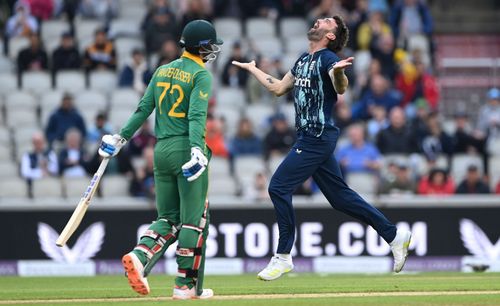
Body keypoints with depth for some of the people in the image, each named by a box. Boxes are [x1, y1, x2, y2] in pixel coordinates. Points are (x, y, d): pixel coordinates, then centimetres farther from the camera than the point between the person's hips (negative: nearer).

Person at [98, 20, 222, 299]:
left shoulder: (162, 71, 14)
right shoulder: (201, 75, -6)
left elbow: (143, 109, 10)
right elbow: (197, 115, -18)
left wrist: (121, 138, 14)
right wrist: (196, 149, -27)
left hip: (161, 150, 7)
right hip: (185, 148, -7)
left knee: (169, 219, 12)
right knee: (193, 220, 1)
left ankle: (139, 257, -13)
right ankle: (186, 285, 0)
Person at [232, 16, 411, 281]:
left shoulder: (327, 58, -11)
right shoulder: (303, 60, 17)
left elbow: (341, 88, -30)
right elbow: (278, 88, 29)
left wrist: (338, 72, -52)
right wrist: (252, 69, 38)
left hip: (318, 138, -9)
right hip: (309, 138, 9)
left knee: (279, 187, -11)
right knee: (340, 195, 10)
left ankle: (283, 257, -4)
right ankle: (394, 236, 15)